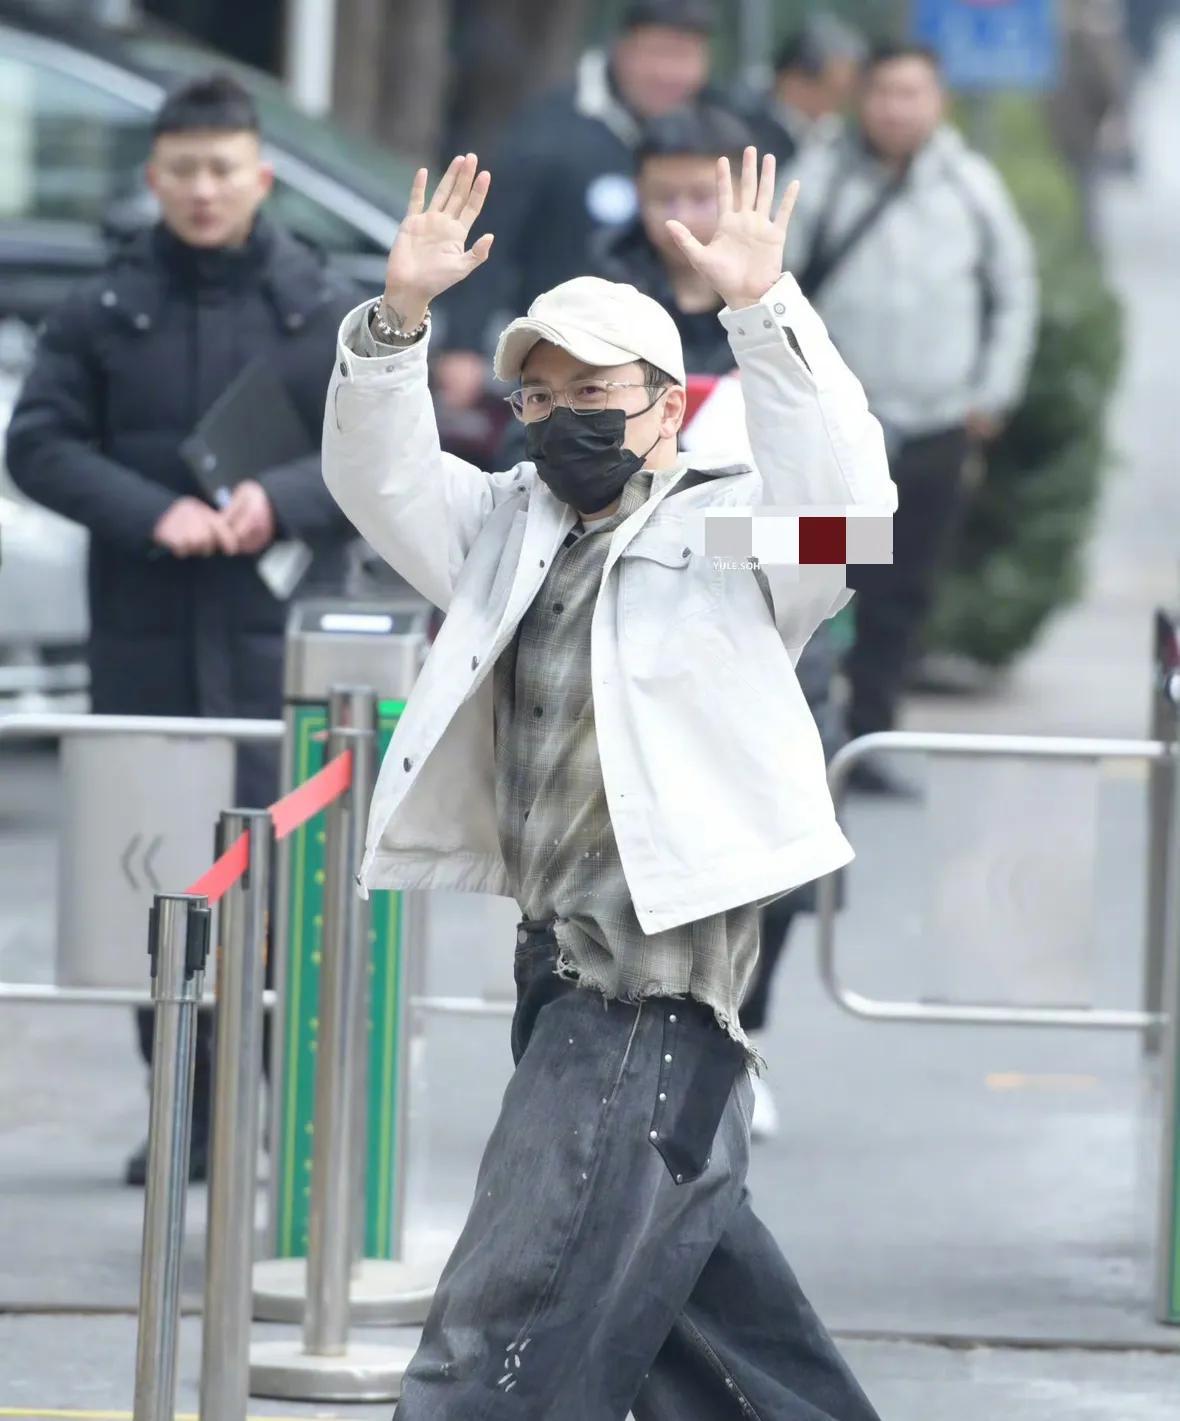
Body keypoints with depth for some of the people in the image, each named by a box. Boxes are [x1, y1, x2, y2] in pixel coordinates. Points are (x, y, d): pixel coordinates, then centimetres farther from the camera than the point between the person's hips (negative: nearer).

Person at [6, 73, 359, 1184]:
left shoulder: (325, 312, 5)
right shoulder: (103, 312, 7)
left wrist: (280, 501, -13)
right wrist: (150, 514, -12)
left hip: (280, 634, -2)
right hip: (143, 637, 2)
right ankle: (184, 1116, 10)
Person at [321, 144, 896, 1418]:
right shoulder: (509, 528, 17)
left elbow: (843, 493, -22)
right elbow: (379, 477, 7)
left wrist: (761, 312, -30)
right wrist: (397, 319, -8)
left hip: (660, 970, -8)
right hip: (563, 970, 8)